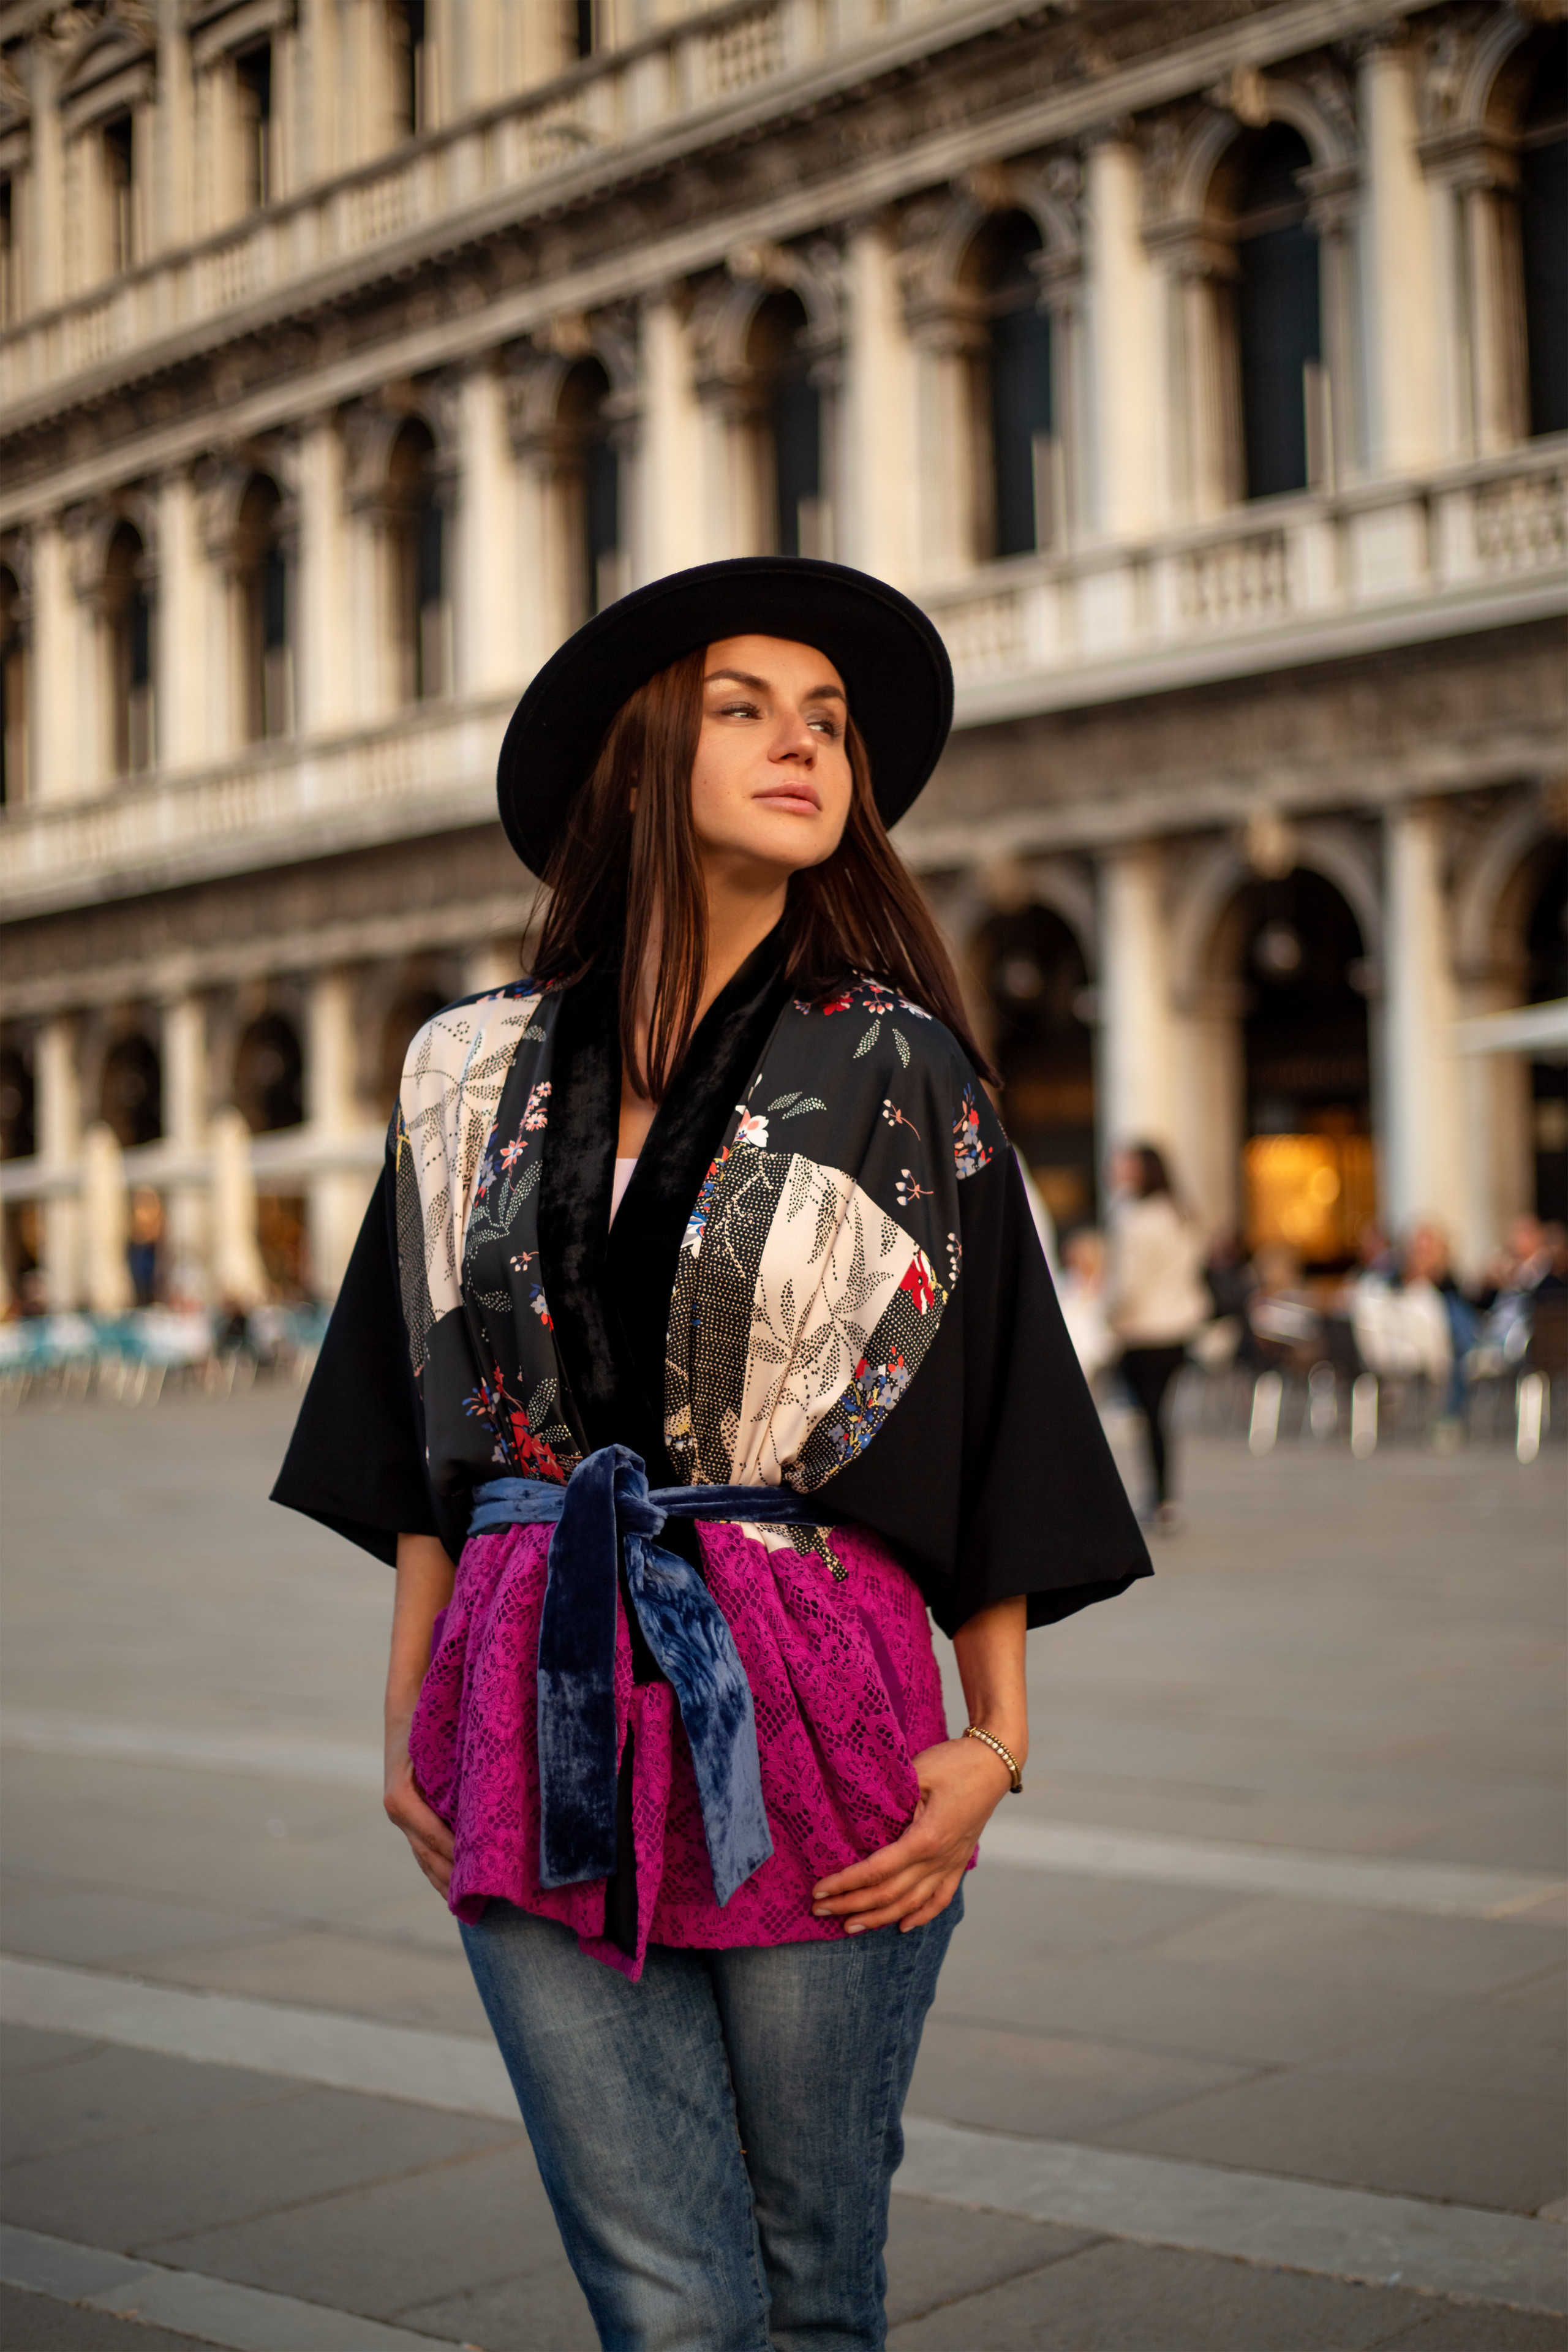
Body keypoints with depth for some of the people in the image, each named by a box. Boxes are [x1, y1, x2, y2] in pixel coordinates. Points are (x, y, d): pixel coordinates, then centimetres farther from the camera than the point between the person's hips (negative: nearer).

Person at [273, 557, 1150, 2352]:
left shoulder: (894, 1070, 3)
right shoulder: (485, 1078, 8)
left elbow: (982, 1425, 2)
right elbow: (431, 1437, 12)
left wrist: (995, 1741, -4)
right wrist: (409, 1723, 9)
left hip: (811, 1718, -1)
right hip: (541, 1726, 1)